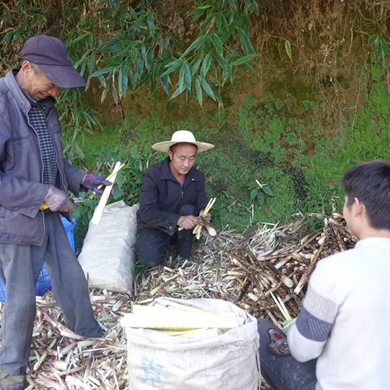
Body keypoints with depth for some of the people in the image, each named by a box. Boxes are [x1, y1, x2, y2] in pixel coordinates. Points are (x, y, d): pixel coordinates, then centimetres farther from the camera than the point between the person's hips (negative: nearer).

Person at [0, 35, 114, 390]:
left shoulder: (44, 104, 4)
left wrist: (81, 179, 2)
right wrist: (44, 194, -24)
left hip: (48, 214, 7)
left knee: (72, 277, 19)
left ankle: (88, 331, 43)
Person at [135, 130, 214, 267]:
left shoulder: (197, 176, -9)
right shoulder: (153, 175, -23)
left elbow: (202, 205, -4)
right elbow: (146, 212, -29)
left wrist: (203, 214, -30)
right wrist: (177, 220, -42)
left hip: (182, 229, 4)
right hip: (153, 226, -3)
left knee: (189, 210, -27)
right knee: (150, 258, -29)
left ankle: (184, 257, -10)